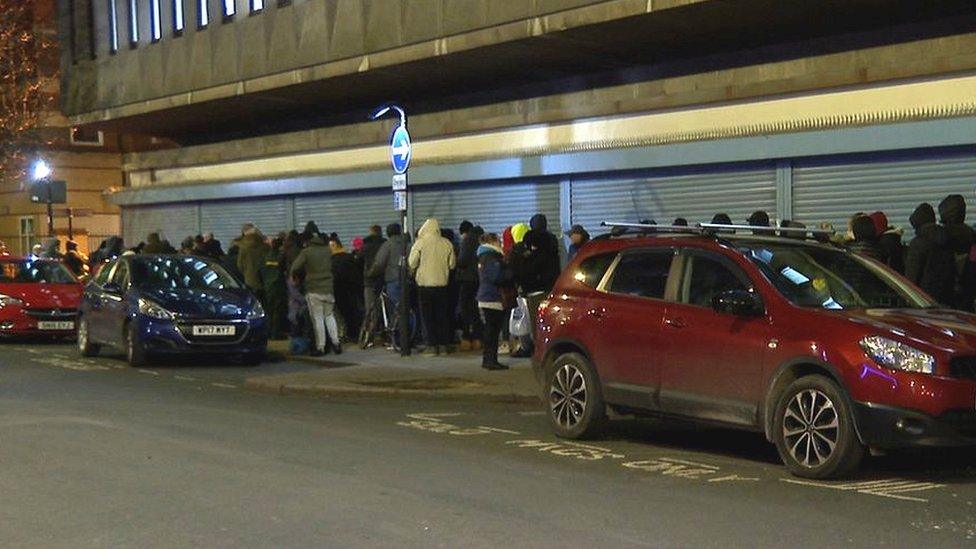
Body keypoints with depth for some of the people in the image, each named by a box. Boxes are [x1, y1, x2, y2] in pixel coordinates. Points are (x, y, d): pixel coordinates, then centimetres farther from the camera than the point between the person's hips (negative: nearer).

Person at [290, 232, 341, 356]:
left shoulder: (306, 252, -7)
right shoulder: (328, 251, 6)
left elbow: (295, 268, -9)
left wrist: (293, 276, 9)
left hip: (314, 290, -4)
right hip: (328, 289, 4)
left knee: (317, 318, -1)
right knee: (329, 316, 15)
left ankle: (320, 347, 0)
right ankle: (335, 342, 10)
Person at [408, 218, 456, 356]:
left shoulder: (421, 243, -10)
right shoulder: (447, 243, -1)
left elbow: (412, 263, -11)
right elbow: (452, 264, 5)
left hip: (425, 284, -3)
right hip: (442, 283, 3)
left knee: (427, 316, 4)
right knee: (443, 315, 12)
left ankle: (432, 346, 0)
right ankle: (444, 345, 13)